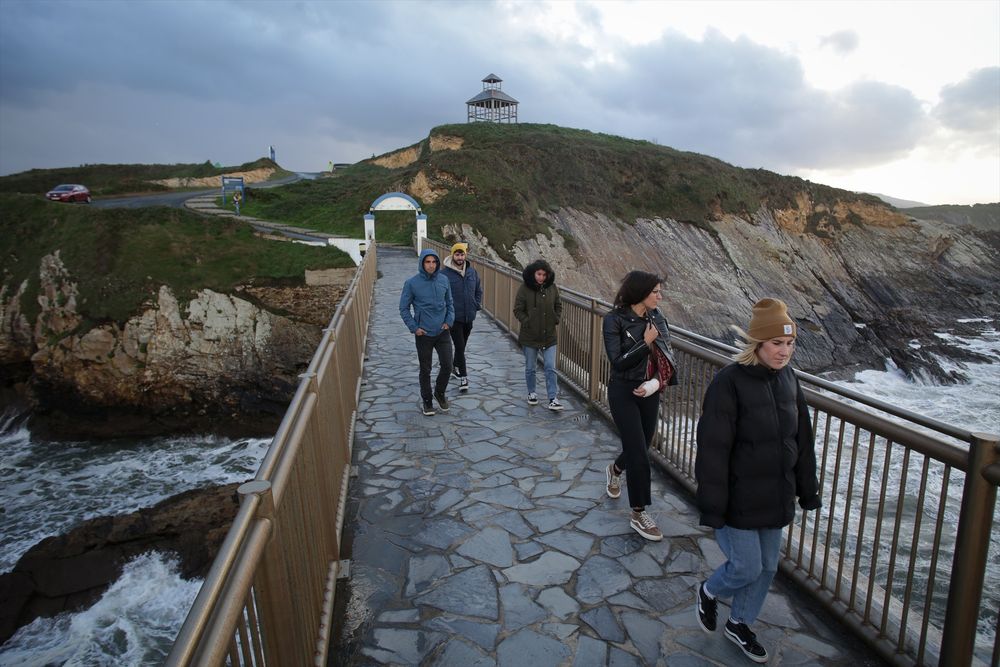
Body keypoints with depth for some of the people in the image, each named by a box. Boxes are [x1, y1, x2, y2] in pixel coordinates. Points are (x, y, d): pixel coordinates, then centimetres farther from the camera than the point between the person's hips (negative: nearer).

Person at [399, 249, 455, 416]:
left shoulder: (444, 280, -1)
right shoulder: (412, 283, -10)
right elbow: (404, 308, -2)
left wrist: (449, 320, -2)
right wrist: (414, 327, -10)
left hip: (443, 333, 2)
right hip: (423, 334, -2)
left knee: (447, 366, 1)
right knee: (425, 370, 9)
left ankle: (440, 392, 28)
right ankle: (426, 399, 29)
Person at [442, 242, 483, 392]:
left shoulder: (472, 271, 2)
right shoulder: (446, 273, -13)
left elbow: (479, 290, 14)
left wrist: (477, 305, 5)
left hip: (469, 316, 5)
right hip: (454, 317, -5)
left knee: (462, 345, 19)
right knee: (459, 346, -3)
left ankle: (456, 366, 41)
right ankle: (463, 377, 5)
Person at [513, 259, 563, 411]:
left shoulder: (552, 288, -1)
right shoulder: (524, 289, -9)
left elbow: (558, 306, 13)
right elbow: (518, 310, -6)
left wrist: (556, 320, 0)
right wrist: (527, 323, -15)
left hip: (549, 336, 2)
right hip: (530, 336, -1)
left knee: (550, 368, -1)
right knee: (530, 368, 13)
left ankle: (553, 399, 3)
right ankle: (531, 393, 32)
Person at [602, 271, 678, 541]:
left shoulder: (656, 318, 1)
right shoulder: (615, 320, -15)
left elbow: (665, 356, 1)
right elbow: (617, 362, -18)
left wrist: (656, 382, -15)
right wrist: (646, 342, -19)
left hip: (649, 392, 6)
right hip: (624, 392, -5)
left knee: (641, 446, 17)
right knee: (639, 455, -3)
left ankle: (615, 469, 51)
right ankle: (638, 515, 14)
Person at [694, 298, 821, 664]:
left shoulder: (788, 378, 0)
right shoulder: (729, 382, -22)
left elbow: (802, 440, 10)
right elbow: (713, 450, -21)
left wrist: (808, 490, 13)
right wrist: (712, 506, -19)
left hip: (776, 497, 7)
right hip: (739, 499, -7)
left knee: (767, 567, 18)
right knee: (747, 567, 3)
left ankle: (739, 624, 42)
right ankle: (707, 593, 36)